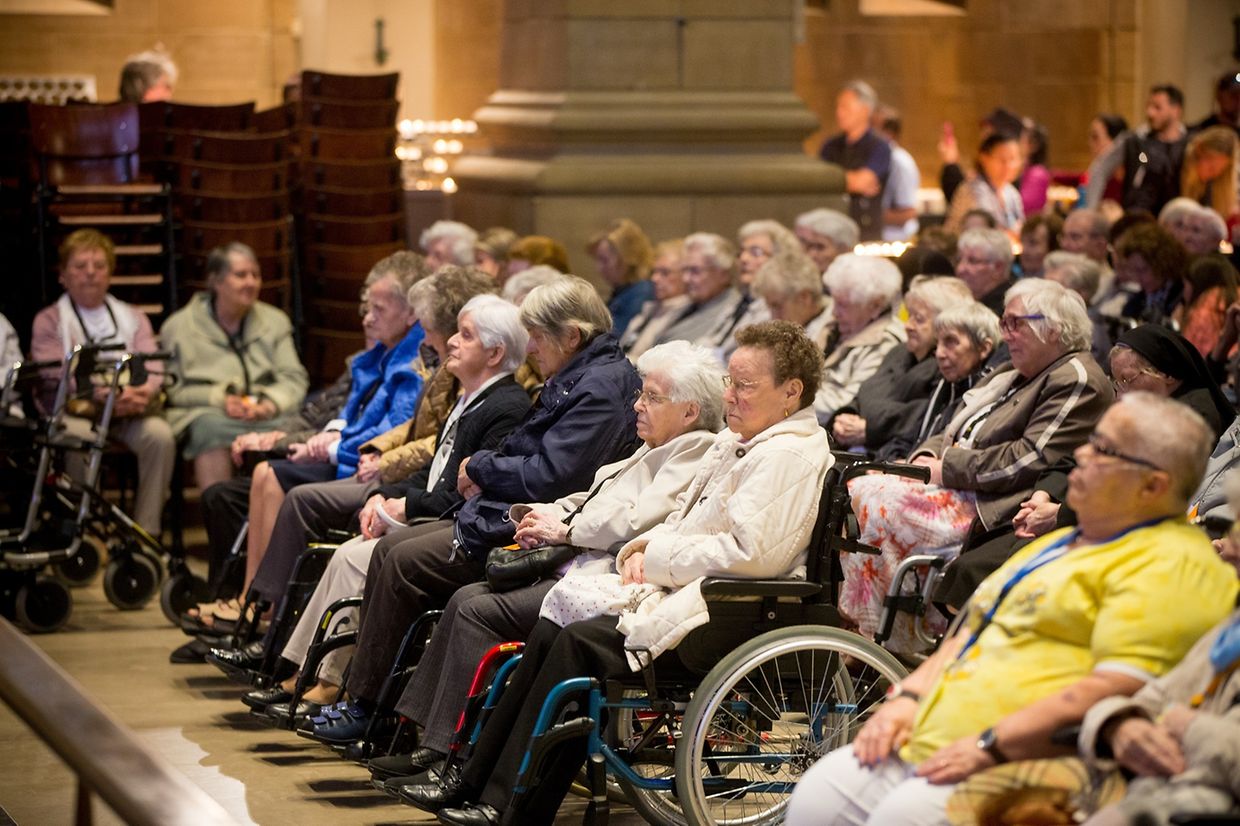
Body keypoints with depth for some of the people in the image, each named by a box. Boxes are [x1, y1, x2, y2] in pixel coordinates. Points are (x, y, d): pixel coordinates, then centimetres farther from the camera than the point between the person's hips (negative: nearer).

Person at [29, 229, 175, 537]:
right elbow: (54, 379, -7)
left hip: (128, 413, 2)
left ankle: (146, 532, -24)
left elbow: (154, 370, 4)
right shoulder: (49, 321, 10)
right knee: (78, 437, -37)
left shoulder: (133, 318, 20)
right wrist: (104, 396, -24)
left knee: (160, 435, -29)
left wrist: (140, 394, -22)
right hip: (74, 413, -2)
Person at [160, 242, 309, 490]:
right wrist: (220, 399, -12)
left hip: (267, 416, 2)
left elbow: (294, 378, 11)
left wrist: (269, 404, -11)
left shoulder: (275, 321, 20)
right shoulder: (178, 327, 11)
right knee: (211, 427, -39)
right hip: (205, 414, -2)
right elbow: (171, 389, 3)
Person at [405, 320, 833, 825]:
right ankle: (475, 784, 1)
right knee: (551, 629, -1)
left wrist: (659, 558, -14)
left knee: (582, 642, -20)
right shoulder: (734, 442, 18)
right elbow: (681, 522, 26)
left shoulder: (790, 456, -14)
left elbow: (750, 553, -23)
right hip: (679, 587, 10)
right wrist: (644, 547, 3)